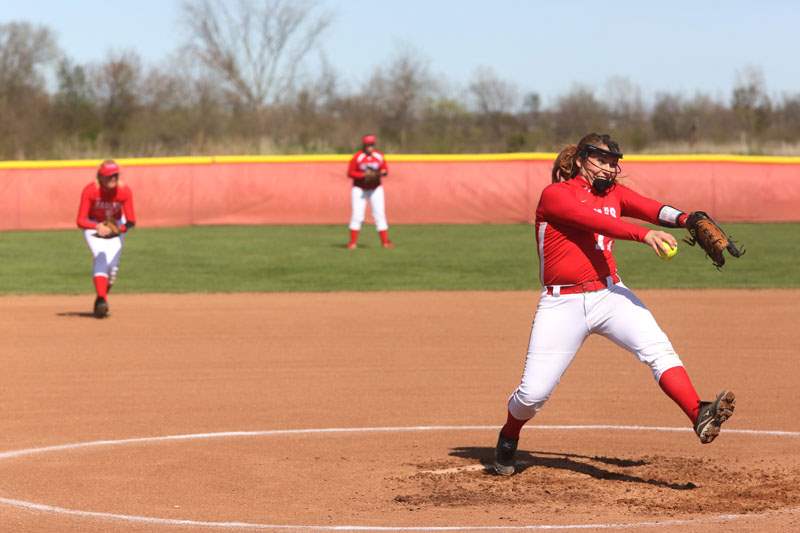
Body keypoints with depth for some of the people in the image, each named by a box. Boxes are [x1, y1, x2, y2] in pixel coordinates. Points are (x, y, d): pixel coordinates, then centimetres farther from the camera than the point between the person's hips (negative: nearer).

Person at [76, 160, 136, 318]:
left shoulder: (124, 191, -25)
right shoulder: (90, 191, -29)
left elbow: (131, 221, -21)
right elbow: (80, 221, -28)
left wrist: (120, 228, -41)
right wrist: (97, 227, -46)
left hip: (116, 226, 2)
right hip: (93, 225, -2)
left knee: (112, 264, -4)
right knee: (101, 256, -24)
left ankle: (101, 301, 22)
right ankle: (102, 300, -33)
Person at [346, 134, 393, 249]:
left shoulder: (379, 156, -3)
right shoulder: (357, 157, -12)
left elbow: (385, 170, 5)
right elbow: (350, 173, -11)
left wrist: (380, 173, -18)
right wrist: (364, 175, -24)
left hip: (375, 189, 3)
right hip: (359, 189, -3)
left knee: (380, 214, -1)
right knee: (357, 215, -7)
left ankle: (385, 241, 2)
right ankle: (353, 242, 0)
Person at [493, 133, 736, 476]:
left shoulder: (614, 193, 12)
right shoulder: (555, 194, -7)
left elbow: (651, 209, -6)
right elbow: (595, 221, -24)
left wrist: (687, 220, -27)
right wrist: (644, 235, -38)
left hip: (610, 295, 4)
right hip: (562, 303, -4)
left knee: (657, 349, -22)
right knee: (533, 393, -4)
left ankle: (700, 417, -36)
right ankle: (509, 438, 27)